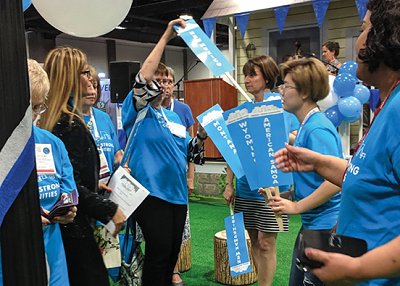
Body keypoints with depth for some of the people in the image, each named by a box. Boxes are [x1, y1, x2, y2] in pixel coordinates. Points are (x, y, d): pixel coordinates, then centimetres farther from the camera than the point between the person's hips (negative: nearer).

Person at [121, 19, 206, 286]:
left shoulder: (173, 116, 15)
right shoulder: (138, 112, -5)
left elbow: (188, 152, 18)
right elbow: (143, 77, -22)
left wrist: (201, 136, -2)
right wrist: (166, 37, -21)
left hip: (177, 192, 7)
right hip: (152, 192, -7)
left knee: (173, 250, 16)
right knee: (158, 251, -3)